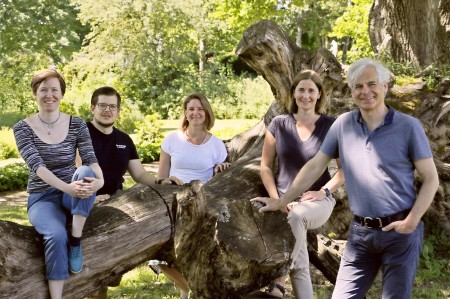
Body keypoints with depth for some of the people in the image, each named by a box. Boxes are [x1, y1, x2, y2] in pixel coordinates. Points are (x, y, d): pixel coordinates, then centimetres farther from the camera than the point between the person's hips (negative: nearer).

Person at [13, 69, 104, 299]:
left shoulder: (77, 125, 1)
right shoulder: (23, 128, -5)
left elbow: (90, 159, -12)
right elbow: (37, 166, -19)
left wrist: (99, 180, -36)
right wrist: (67, 187, -36)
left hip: (74, 198, 2)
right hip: (42, 198, -2)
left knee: (85, 172, -32)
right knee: (56, 235, -34)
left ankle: (76, 242, -25)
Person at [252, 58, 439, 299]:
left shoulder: (408, 126, -7)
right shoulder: (343, 124, 3)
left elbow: (431, 178, -4)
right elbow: (315, 166, 8)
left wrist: (412, 221, -13)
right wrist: (282, 201, 10)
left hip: (400, 232, -3)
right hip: (360, 232, 3)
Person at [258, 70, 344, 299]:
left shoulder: (331, 126, 1)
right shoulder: (279, 124, 4)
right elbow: (265, 166, 7)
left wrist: (324, 191, -11)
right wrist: (276, 200, -4)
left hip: (317, 201, -2)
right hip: (284, 201, 2)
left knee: (296, 216, -37)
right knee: (299, 265, -14)